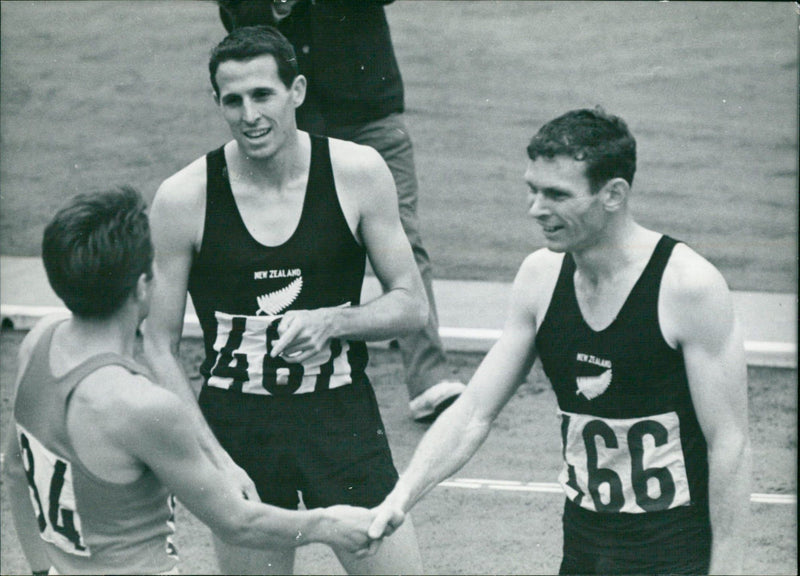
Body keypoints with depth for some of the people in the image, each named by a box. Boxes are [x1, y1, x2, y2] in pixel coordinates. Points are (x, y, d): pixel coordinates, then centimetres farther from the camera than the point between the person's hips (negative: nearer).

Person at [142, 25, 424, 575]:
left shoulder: (357, 172, -5)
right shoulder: (184, 198, -7)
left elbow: (412, 305, 3)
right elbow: (160, 348, -1)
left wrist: (331, 321, -16)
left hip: (342, 415, 0)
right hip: (234, 423, 0)